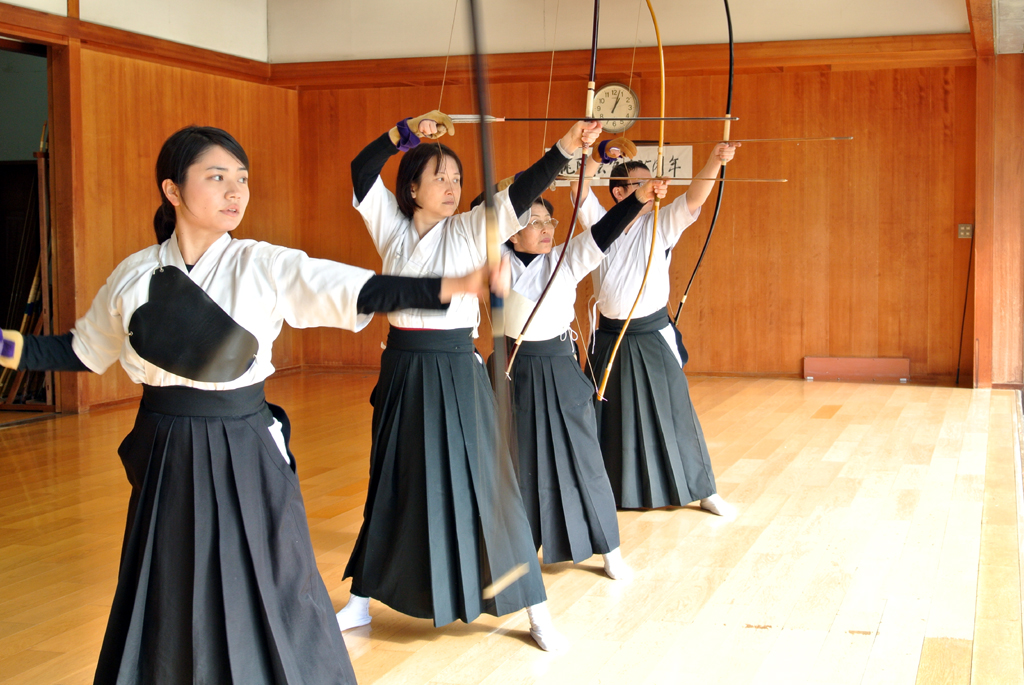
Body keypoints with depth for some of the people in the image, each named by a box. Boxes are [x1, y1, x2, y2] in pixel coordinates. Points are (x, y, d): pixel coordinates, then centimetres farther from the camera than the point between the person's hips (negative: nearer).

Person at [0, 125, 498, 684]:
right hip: (166, 456, 2)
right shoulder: (135, 275, 0)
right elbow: (83, 350, 15)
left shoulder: (267, 266, -8)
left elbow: (366, 293, -19)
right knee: (165, 608, 13)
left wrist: (459, 285, -31)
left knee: (268, 597, 3)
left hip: (246, 454, -2)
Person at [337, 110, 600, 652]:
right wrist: (408, 132, -13)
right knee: (392, 486, 12)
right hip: (404, 371, 3)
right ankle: (360, 601, 27)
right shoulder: (392, 227, 4)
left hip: (457, 372, -2)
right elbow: (362, 171, -3)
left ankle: (535, 610, 8)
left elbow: (522, 192, -15)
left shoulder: (472, 229, -3)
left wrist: (567, 146, -28)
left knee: (482, 483, -1)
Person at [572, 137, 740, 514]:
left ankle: (704, 490, 14)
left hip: (653, 338, -1)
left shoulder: (661, 225, -2)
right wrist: (600, 154, -25)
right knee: (608, 416, 10)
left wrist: (714, 161, -32)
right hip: (610, 338, 1)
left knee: (674, 413, 3)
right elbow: (581, 192, -11)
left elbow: (692, 200, -16)